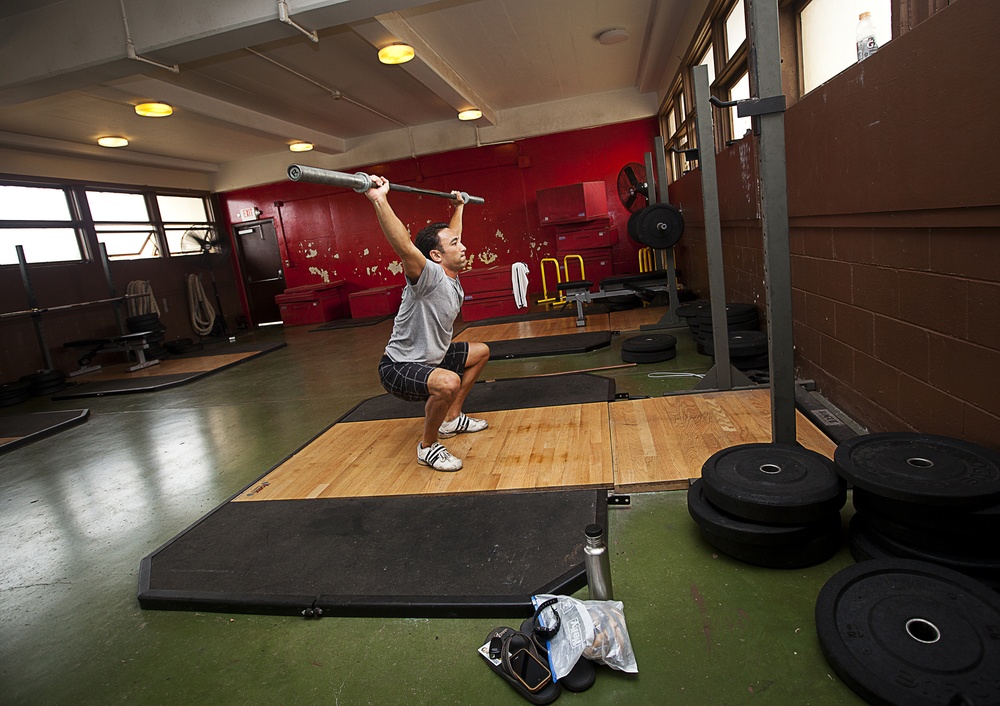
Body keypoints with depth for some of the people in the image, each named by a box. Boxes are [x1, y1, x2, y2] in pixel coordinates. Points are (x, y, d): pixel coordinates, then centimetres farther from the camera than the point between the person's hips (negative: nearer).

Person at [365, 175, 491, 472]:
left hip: (431, 358, 11)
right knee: (449, 382, -40)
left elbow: (451, 233, 22)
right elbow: (403, 246, -43)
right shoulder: (430, 276, -23)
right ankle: (428, 446, -11)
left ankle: (452, 418, 29)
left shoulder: (452, 276, 3)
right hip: (399, 367, -10)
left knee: (481, 351, 24)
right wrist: (379, 200, -49)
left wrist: (458, 206, 32)